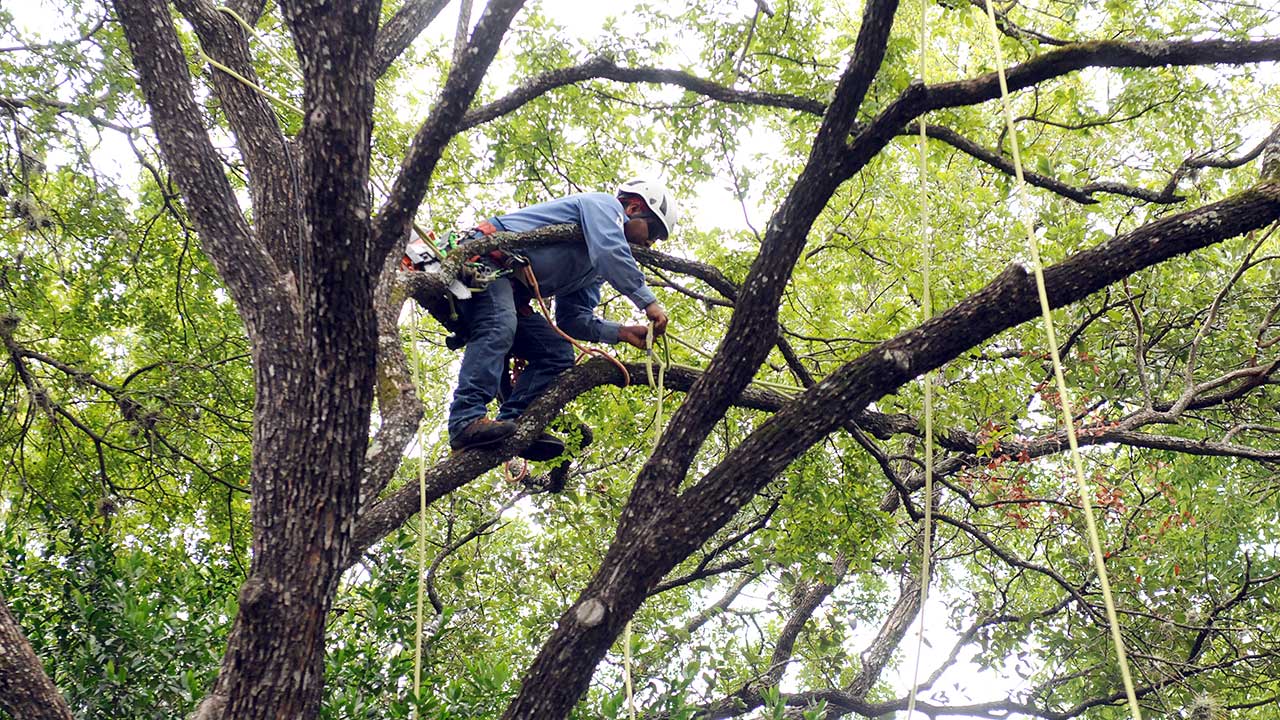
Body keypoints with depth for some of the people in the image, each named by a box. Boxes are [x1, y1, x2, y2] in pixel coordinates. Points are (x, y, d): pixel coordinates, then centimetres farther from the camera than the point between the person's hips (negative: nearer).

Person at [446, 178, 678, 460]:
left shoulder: (596, 267, 24)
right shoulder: (603, 204, -1)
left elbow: (573, 319, 16)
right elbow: (612, 254, -22)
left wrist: (622, 332, 4)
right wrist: (649, 302, -18)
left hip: (511, 294, 10)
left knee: (558, 354, 1)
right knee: (498, 329, -34)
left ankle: (512, 425, -12)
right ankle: (467, 420, -45)